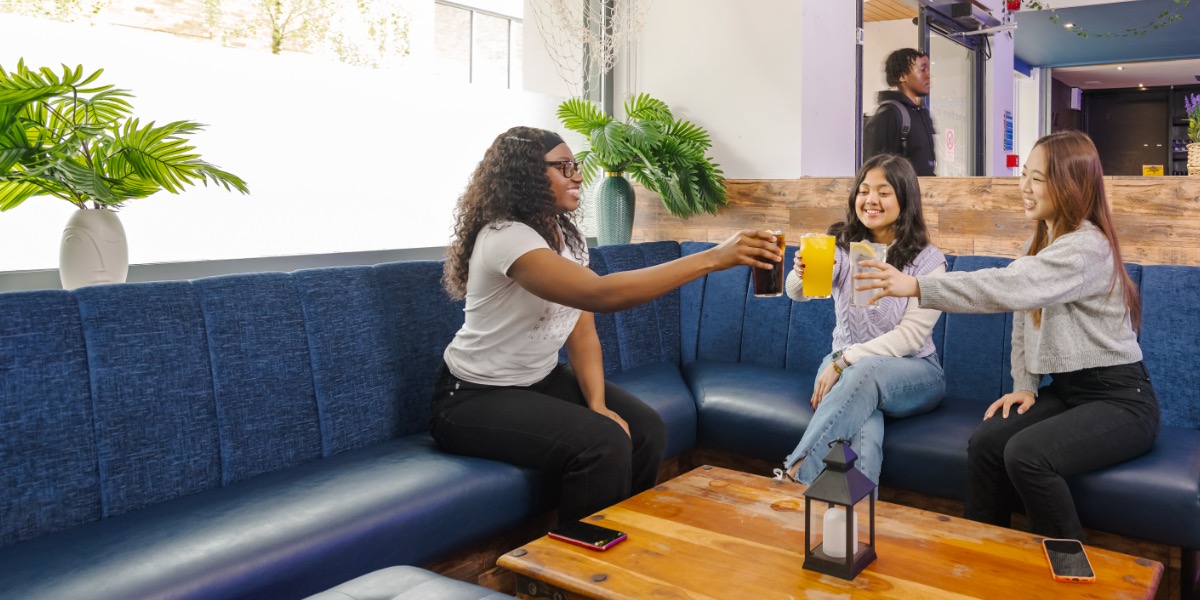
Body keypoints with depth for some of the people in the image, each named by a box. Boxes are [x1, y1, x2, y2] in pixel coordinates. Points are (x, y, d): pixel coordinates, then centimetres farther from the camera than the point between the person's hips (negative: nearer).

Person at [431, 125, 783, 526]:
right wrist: (713, 258, -38)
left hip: (541, 380, 8)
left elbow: (583, 332, 1)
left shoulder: (568, 237, 4)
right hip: (475, 398, -8)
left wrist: (597, 403, -16)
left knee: (646, 430, -7)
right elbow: (601, 294, -37)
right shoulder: (504, 236, -25)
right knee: (602, 444, -26)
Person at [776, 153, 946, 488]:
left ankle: (796, 474, -38)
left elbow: (911, 335, -14)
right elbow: (796, 293, -19)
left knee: (865, 371, -38)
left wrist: (844, 362, -25)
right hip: (847, 367, 1)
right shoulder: (841, 245, 0)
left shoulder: (928, 259, -5)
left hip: (911, 372, -1)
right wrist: (803, 274, -45)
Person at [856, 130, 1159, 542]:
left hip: (1120, 399, -7)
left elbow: (1006, 287, -35)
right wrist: (1025, 385, -2)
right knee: (985, 442, -16)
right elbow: (1022, 312, 10)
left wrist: (917, 286, -39)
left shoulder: (1086, 248, -20)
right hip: (1065, 390, 8)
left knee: (1026, 454, -29)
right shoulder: (1041, 240, 9)